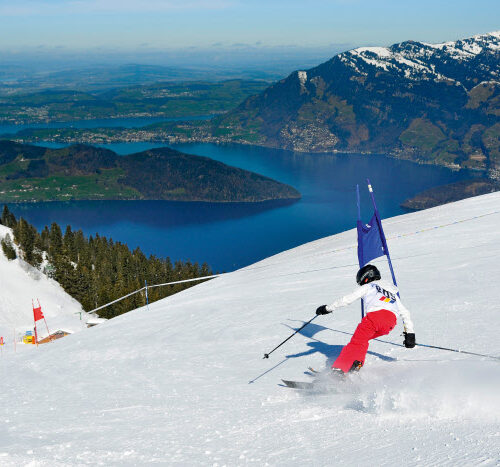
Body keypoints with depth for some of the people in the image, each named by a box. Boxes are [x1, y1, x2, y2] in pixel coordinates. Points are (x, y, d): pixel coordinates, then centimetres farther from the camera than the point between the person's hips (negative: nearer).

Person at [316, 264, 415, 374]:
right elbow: (405, 312, 36)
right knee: (362, 339, 25)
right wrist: (410, 333, 36)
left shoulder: (368, 286, 22)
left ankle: (339, 368, -18)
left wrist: (328, 308, 21)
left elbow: (347, 299, 16)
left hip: (375, 315, -5)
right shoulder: (392, 292, 39)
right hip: (391, 323, 5)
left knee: (357, 342, -4)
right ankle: (357, 363, 7)